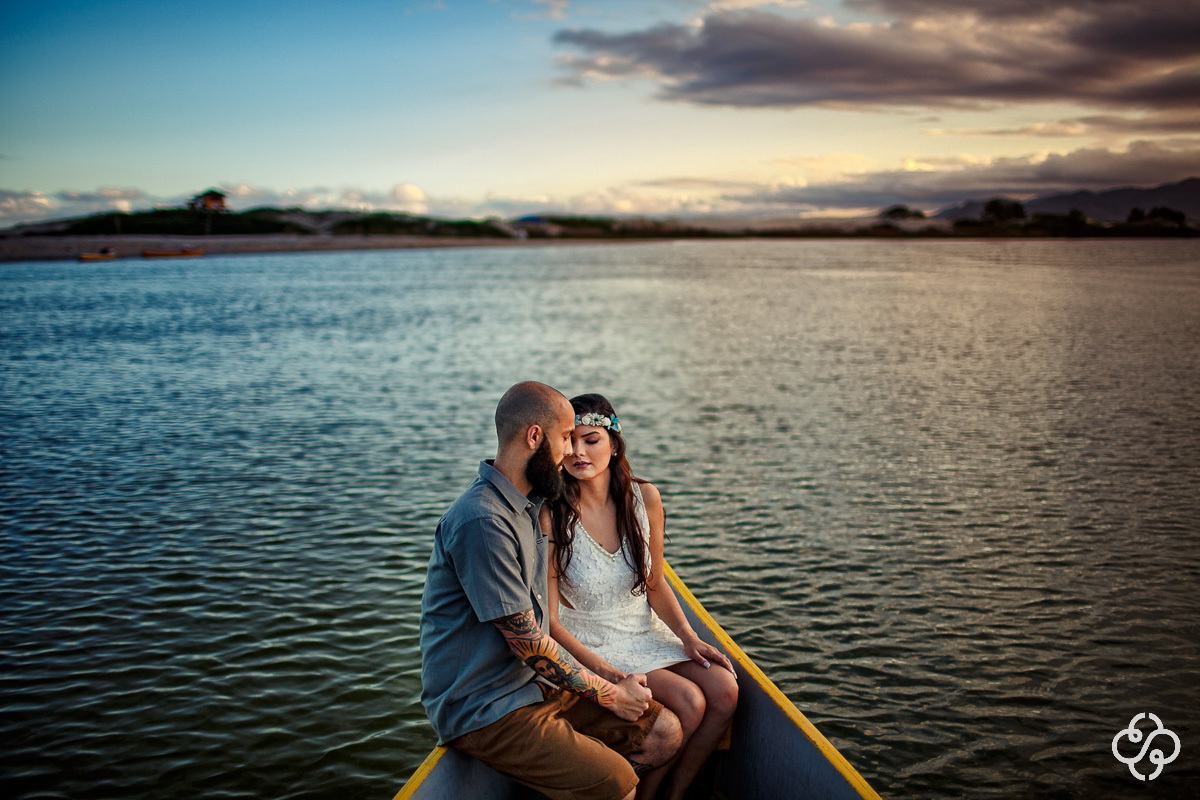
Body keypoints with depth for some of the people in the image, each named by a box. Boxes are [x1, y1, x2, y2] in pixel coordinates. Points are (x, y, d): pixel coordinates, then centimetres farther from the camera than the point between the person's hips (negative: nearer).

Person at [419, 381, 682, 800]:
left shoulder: (525, 505, 10)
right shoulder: (482, 522, -23)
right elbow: (526, 641, -20)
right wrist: (611, 694, -10)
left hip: (536, 683, 9)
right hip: (484, 710, -9)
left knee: (664, 733, 3)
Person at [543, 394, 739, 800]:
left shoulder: (644, 498, -4)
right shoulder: (551, 518, -18)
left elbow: (655, 584, 8)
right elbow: (549, 620, -15)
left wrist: (689, 637, -6)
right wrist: (601, 669, -25)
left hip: (644, 630, 5)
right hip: (588, 643, -5)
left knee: (724, 690, -16)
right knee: (688, 702, -22)